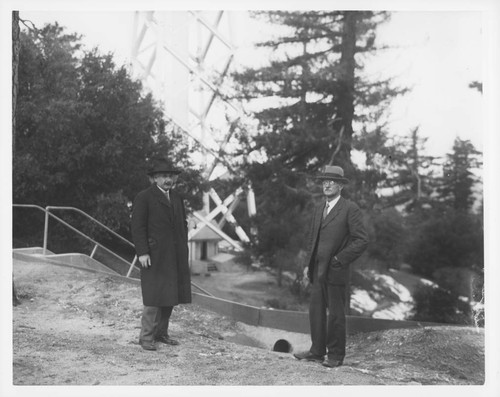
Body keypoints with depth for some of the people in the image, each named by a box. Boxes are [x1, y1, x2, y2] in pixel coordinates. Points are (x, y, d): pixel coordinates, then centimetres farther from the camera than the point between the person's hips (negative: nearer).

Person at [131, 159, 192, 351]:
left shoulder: (176, 197, 16)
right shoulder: (144, 198, -4)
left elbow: (183, 224, 20)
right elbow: (138, 227, -9)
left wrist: (183, 248, 12)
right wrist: (142, 253, -16)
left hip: (175, 256, 7)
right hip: (154, 255, -6)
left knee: (170, 296, 7)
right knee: (154, 296, -8)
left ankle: (161, 333, 16)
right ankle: (146, 337, -1)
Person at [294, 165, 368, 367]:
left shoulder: (350, 209, -8)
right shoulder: (319, 209, 14)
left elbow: (361, 240, -11)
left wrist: (339, 259, -15)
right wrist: (308, 263, 11)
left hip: (336, 271, -6)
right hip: (318, 270, 6)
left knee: (335, 314, 1)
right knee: (316, 310, 8)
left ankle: (336, 355, 10)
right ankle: (317, 351, 17)